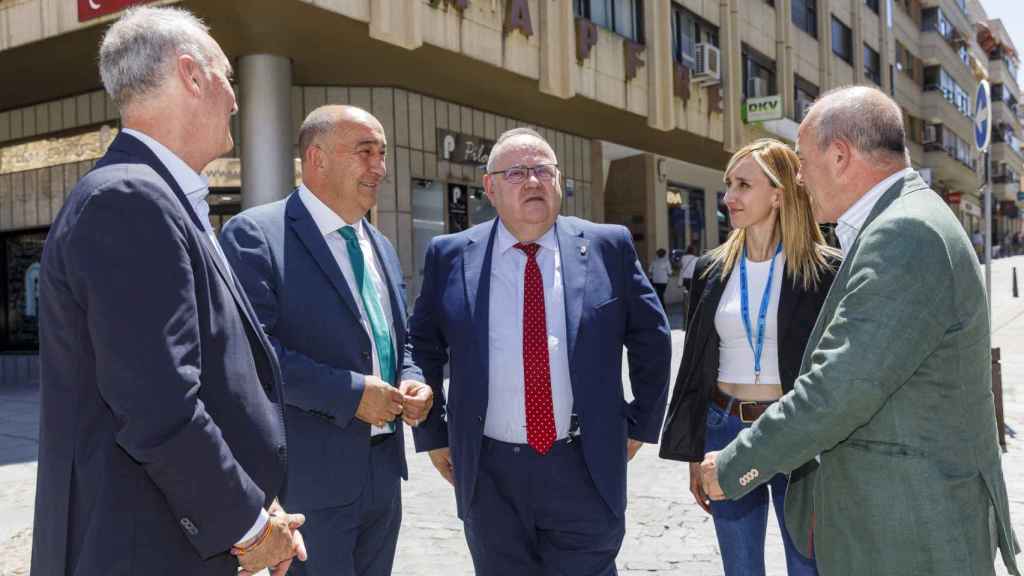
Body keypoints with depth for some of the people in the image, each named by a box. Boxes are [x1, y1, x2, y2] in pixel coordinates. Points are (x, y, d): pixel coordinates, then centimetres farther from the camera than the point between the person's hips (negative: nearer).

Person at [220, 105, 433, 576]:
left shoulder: (380, 247, 14)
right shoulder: (255, 234, -11)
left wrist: (411, 381, -1)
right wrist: (350, 392, -21)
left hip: (383, 471, 8)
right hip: (309, 475, -7)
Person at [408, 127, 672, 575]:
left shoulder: (608, 247, -2)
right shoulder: (450, 256, -1)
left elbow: (651, 339, 6)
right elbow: (422, 349, 8)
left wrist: (639, 425, 6)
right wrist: (433, 435, 7)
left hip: (586, 468, 0)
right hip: (489, 474, 1)